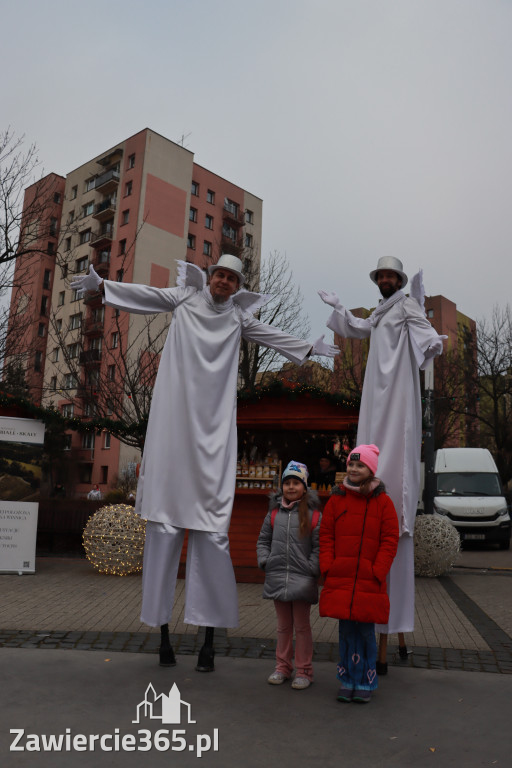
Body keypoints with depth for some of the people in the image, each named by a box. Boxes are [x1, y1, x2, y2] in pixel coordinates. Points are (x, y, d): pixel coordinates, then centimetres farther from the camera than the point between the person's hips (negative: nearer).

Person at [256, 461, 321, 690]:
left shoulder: (313, 515, -5)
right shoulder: (274, 513, 7)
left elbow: (319, 547, -3)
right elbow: (263, 540, 16)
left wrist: (311, 569, -11)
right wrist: (265, 561, 4)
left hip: (302, 580, -3)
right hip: (277, 578, 4)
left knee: (302, 626, 7)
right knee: (283, 626, 16)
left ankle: (304, 671, 20)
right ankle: (283, 667, 29)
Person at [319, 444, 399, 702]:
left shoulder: (382, 502, 1)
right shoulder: (336, 500, 6)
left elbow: (390, 541, -1)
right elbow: (326, 537, 8)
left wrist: (377, 572, -9)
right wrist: (328, 568, -3)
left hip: (369, 582, -2)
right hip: (340, 580, 2)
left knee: (366, 631, 6)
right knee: (346, 631, 10)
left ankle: (365, 683, 24)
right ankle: (347, 681, 25)